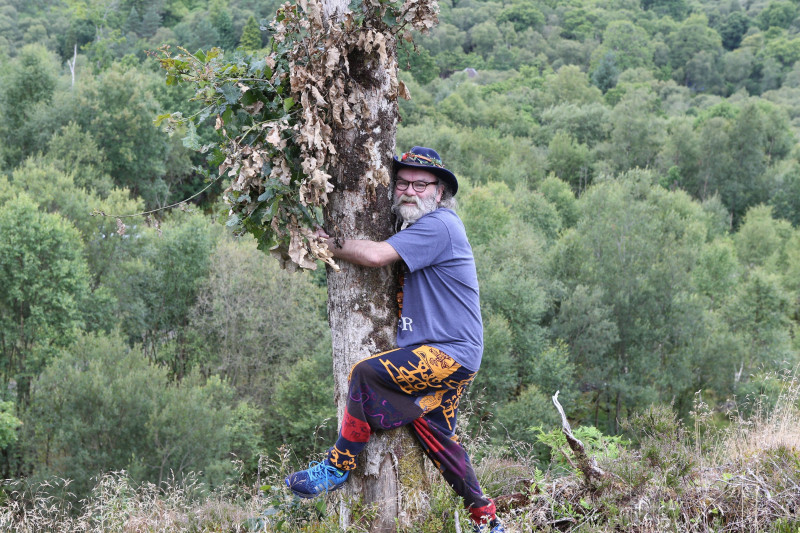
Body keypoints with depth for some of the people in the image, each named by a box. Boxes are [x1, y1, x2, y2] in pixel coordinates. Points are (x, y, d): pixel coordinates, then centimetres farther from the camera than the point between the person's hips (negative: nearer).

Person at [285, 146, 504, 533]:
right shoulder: (418, 228, 20)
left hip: (451, 353, -10)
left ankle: (338, 467, -12)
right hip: (442, 356, 10)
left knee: (366, 374, -22)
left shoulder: (438, 225, -14)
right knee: (433, 434, 11)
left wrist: (329, 244, -9)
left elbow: (376, 255, -23)